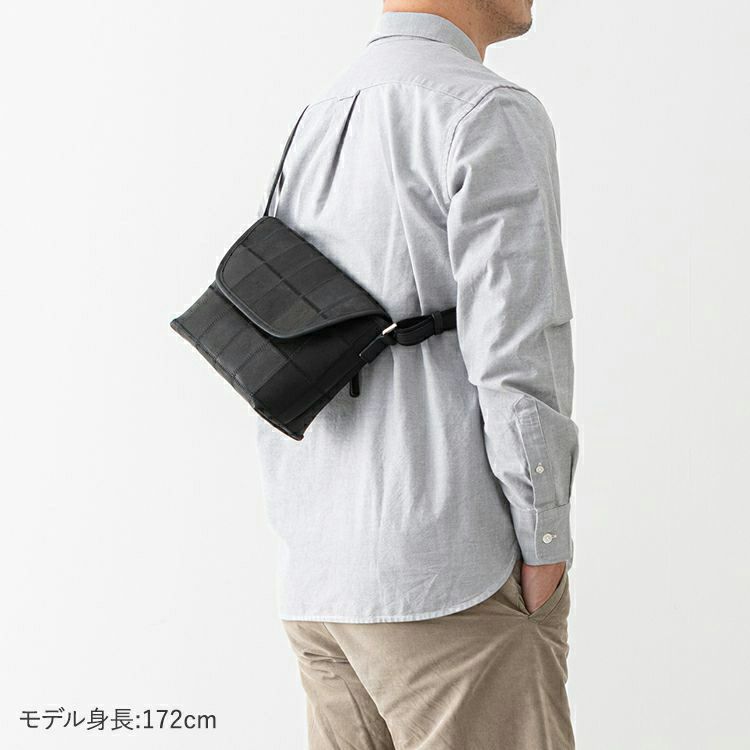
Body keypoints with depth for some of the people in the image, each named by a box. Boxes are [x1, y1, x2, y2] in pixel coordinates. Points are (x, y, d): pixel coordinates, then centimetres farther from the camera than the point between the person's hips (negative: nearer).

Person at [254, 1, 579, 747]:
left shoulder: (317, 133, 15)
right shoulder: (492, 116, -11)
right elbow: (514, 356, -18)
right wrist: (546, 557, -11)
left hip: (325, 580, 8)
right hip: (452, 578, -8)